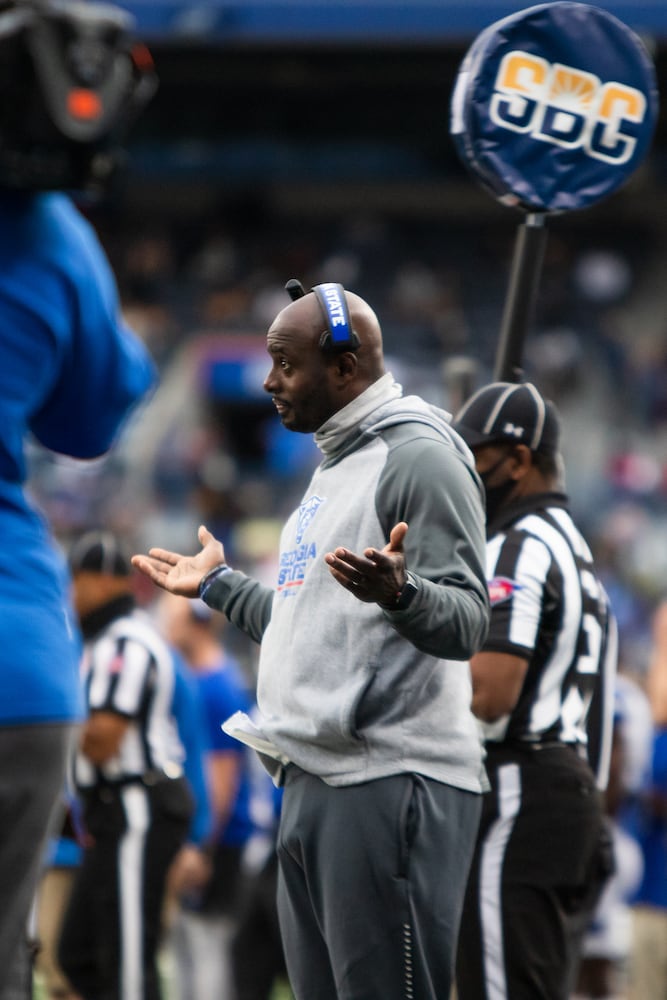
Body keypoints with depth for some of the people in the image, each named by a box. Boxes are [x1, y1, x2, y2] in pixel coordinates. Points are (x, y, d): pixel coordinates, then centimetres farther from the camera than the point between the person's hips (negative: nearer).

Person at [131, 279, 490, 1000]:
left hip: (387, 785, -10)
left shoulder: (420, 458, -9)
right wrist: (218, 586, 39)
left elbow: (465, 623, -18)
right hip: (312, 782, 10)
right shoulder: (334, 466, 22)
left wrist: (397, 592, -38)